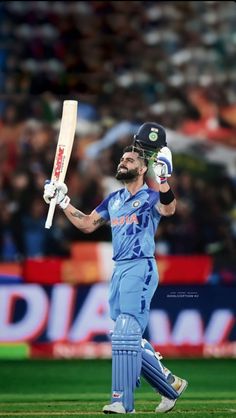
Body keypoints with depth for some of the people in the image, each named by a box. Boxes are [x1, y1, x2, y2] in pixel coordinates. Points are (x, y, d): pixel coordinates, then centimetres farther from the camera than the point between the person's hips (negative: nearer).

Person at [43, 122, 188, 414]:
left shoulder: (150, 196, -3)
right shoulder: (114, 200, 19)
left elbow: (168, 209, -26)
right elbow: (86, 224, 23)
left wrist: (162, 176, -40)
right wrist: (62, 200, 16)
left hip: (141, 269, -8)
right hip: (118, 271, 8)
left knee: (126, 332, -15)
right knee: (130, 339, 9)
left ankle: (122, 400, -17)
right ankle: (170, 385, 21)